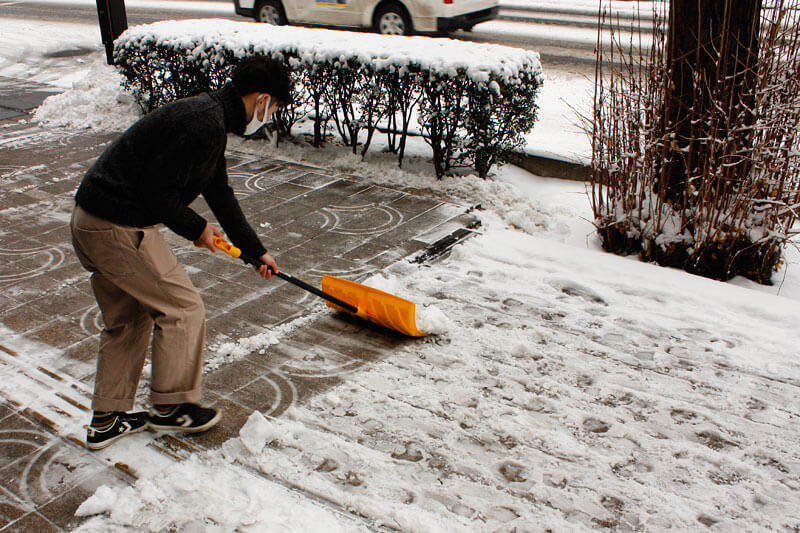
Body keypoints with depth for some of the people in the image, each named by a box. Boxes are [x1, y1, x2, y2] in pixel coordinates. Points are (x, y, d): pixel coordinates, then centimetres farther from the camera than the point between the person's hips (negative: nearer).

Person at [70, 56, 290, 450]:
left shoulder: (210, 118, 15)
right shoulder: (204, 123, -19)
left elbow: (220, 193, 24)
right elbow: (156, 190, -22)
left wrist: (256, 251, 29)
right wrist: (196, 228, -4)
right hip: (119, 228, -11)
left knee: (127, 318, 20)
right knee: (182, 308, 3)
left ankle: (107, 419, 30)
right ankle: (170, 406, 20)